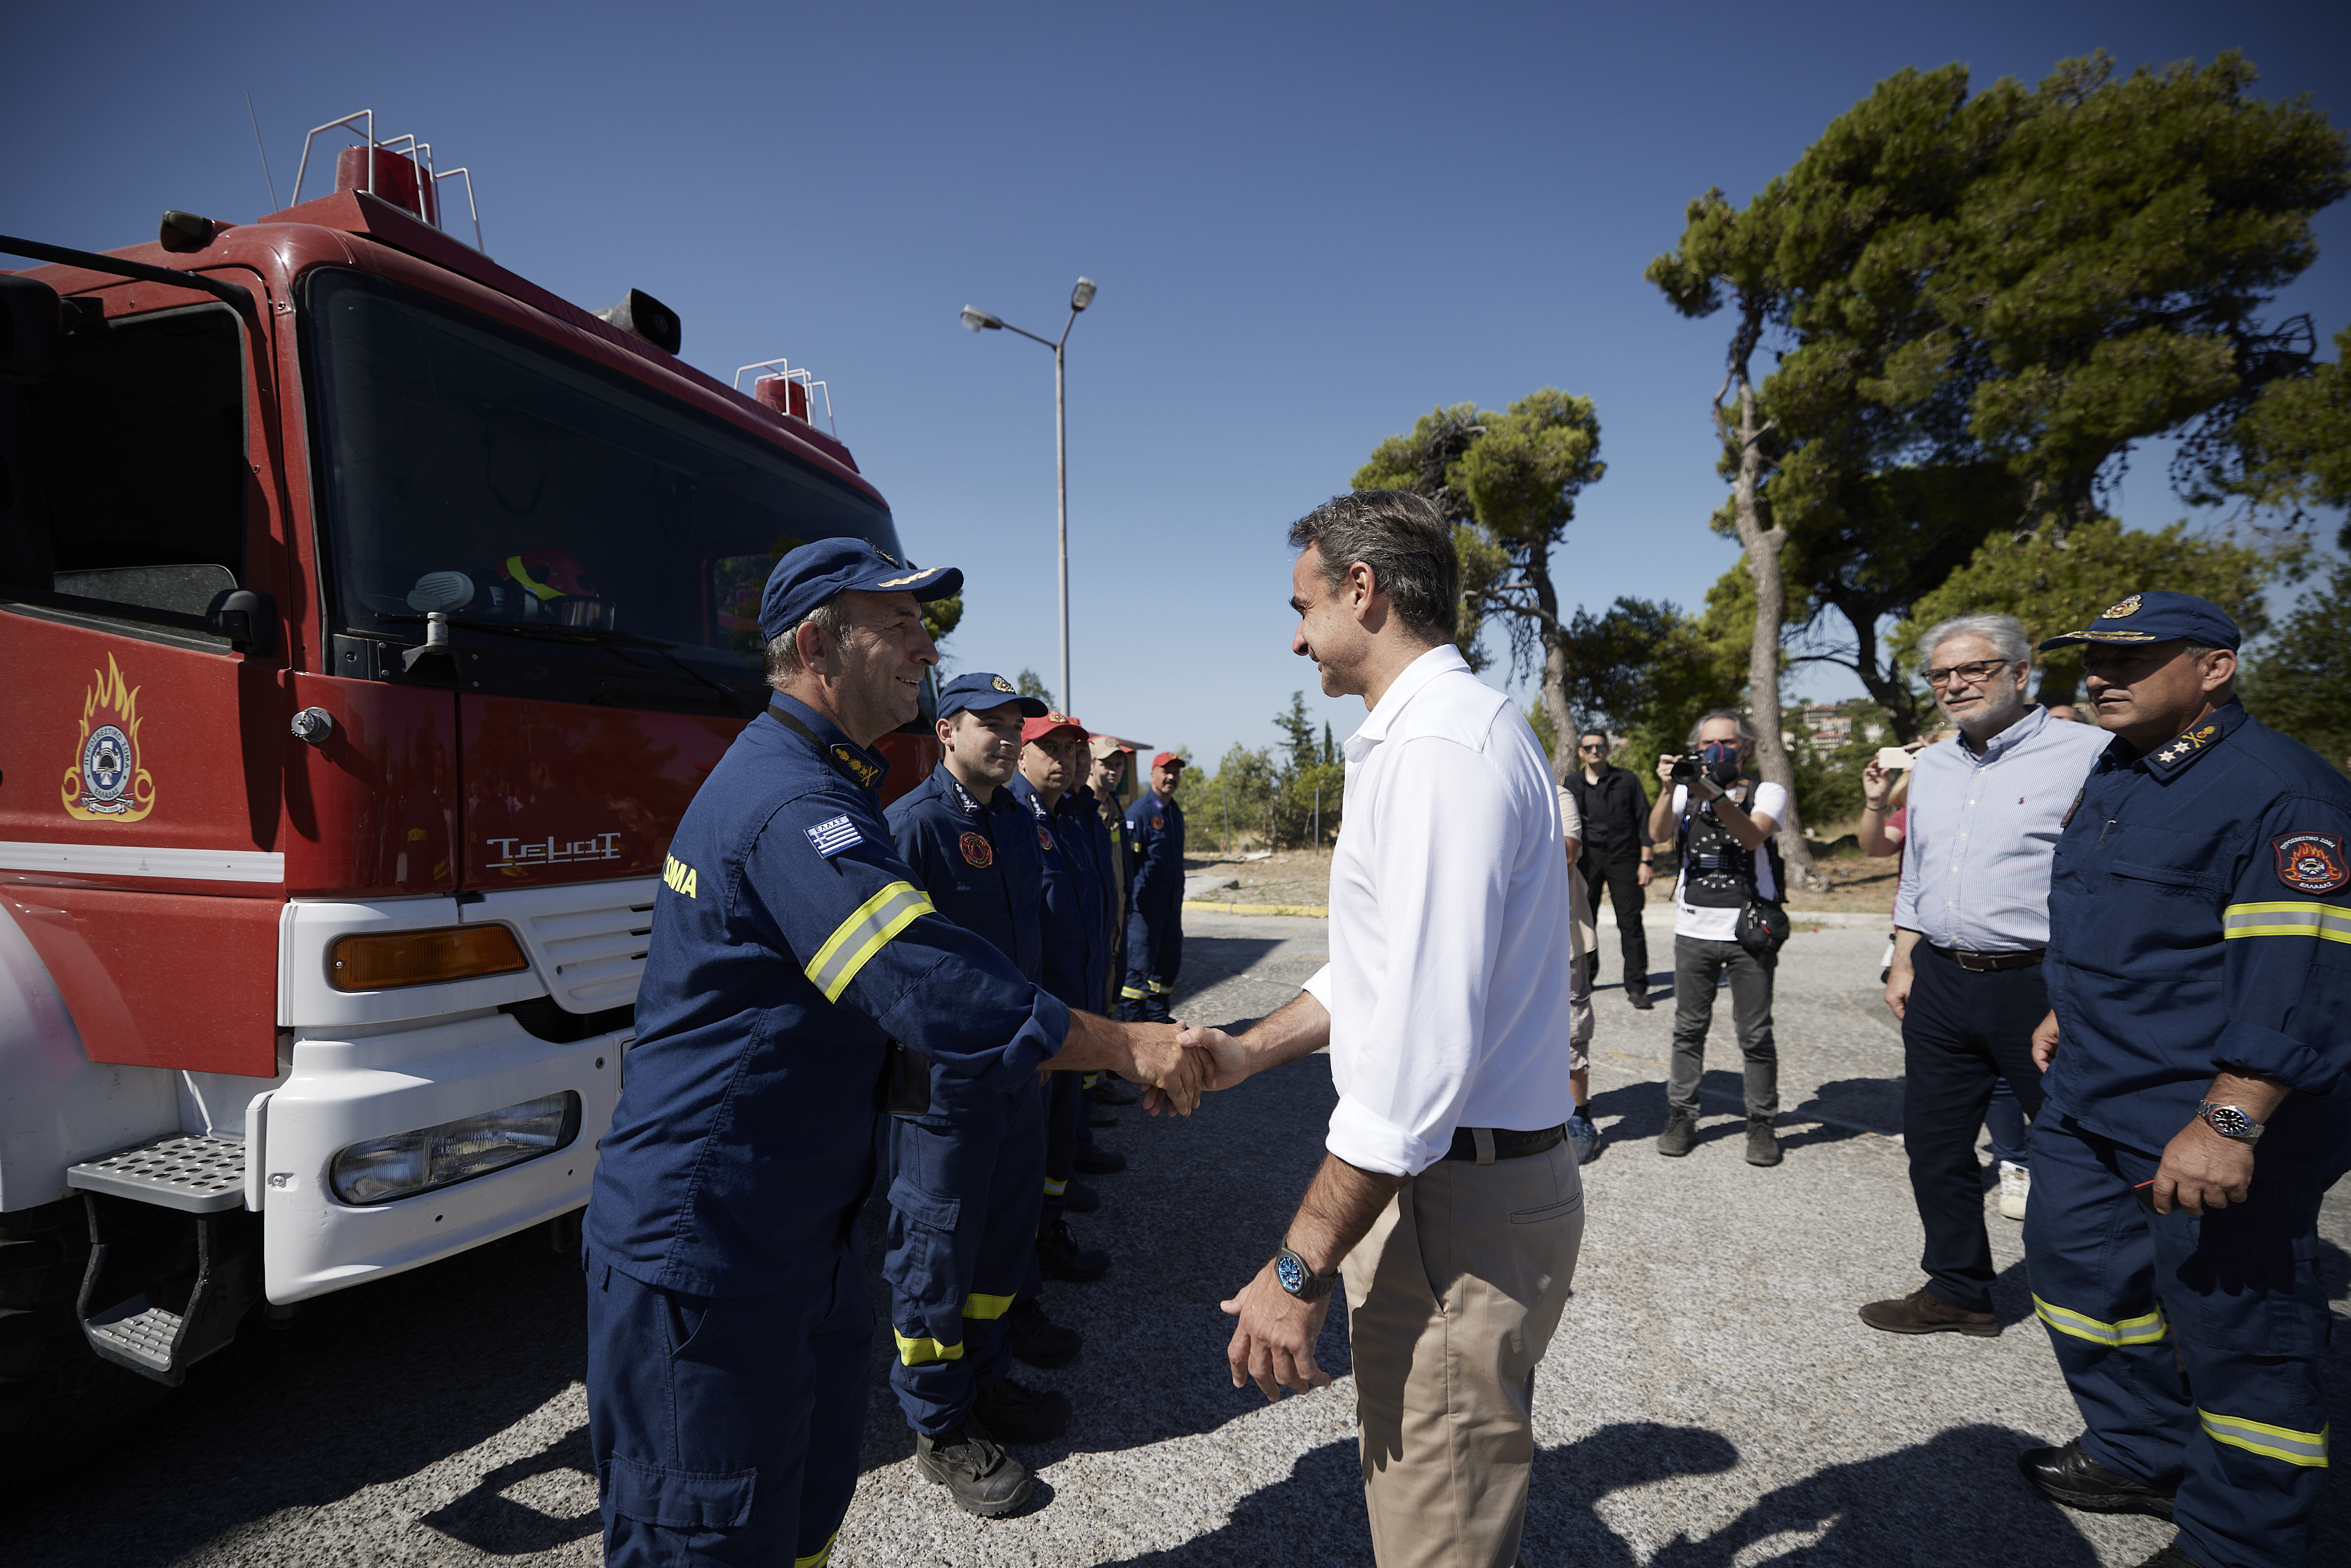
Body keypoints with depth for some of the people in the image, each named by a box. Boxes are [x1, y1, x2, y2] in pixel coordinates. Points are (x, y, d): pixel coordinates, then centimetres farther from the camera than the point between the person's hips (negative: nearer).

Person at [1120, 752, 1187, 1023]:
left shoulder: (1175, 812, 15)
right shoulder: (1139, 812, -11)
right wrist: (1127, 899, -17)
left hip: (1172, 904, 8)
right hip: (1145, 905, -8)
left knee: (1169, 960, 12)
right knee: (1139, 964, -5)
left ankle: (1158, 1018, 24)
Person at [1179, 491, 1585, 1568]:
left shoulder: (1439, 744, -22)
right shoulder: (1443, 728, 14)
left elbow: (1425, 1045, -28)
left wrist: (1299, 1271, -21)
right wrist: (1253, 1051, 15)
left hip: (1458, 1206, -10)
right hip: (1456, 1183, 10)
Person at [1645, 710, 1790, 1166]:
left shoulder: (1768, 793, 5)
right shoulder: (1686, 791, 11)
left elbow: (1753, 836, -16)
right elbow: (1657, 834, -8)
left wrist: (1716, 795, -29)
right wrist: (1667, 790, -23)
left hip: (1749, 931, -2)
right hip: (1693, 929, 2)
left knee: (1755, 1034, 3)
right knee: (1689, 1029, 8)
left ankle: (1761, 1124, 16)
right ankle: (1681, 1118, 18)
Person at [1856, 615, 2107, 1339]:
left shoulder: (2089, 756, -9)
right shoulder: (1930, 765, 13)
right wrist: (1905, 964, 14)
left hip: (2041, 985, -6)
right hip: (1941, 984, 7)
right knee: (1934, 1144, 13)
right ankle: (1958, 1291, 29)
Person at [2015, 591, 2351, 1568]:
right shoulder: (2113, 778, 10)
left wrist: (2228, 1122, -29)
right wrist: (2067, 1011, 23)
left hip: (2209, 1129, -9)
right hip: (2089, 1100, 9)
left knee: (2235, 1329, 6)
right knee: (2078, 1267, 20)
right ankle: (2144, 1456, 41)